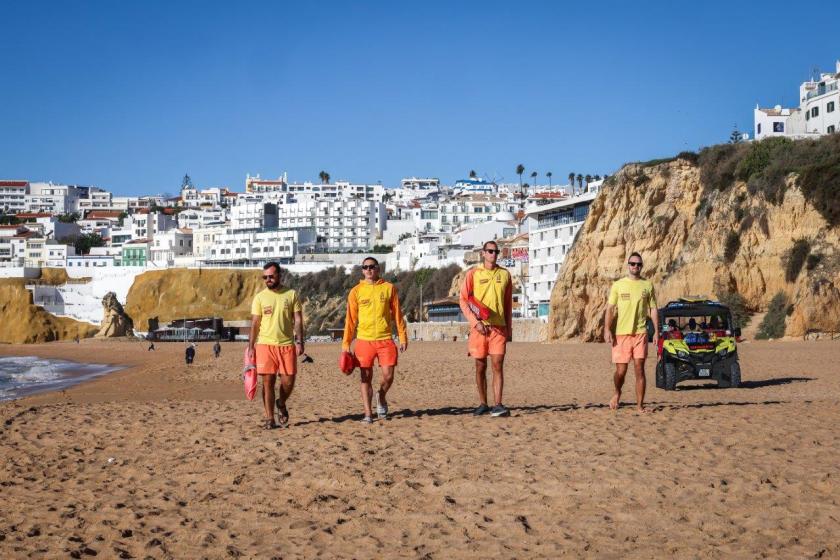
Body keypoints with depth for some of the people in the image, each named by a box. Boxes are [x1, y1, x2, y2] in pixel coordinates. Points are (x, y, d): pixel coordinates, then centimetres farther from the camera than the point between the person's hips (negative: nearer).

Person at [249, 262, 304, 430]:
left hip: (287, 344, 1)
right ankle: (269, 418, 4)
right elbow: (254, 324, 5)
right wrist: (251, 347, -1)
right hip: (265, 345, 0)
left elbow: (298, 320, 5)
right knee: (268, 381, -3)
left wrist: (299, 341, -4)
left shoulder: (291, 294, 5)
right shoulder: (260, 297, 5)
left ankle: (281, 404, 29)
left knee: (288, 381, -1)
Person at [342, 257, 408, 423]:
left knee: (388, 375, -3)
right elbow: (350, 319, 4)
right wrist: (346, 343, 0)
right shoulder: (356, 291, 4)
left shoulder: (389, 288, 5)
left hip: (385, 339, 0)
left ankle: (381, 397, 28)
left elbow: (397, 314, 7)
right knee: (366, 378, 2)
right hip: (364, 340, 0)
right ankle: (368, 414, 10)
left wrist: (403, 337, 4)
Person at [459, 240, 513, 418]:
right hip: (479, 327, -1)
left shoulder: (504, 274, 9)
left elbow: (508, 303, 14)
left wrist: (509, 328, 12)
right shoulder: (473, 273, 1)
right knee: (480, 366, 5)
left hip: (499, 327, 1)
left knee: (498, 365, -7)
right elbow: (463, 300, -1)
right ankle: (483, 404, 15)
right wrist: (476, 322, -11)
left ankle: (497, 405, -9)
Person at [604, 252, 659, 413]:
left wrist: (656, 331, 3)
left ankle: (640, 405, 3)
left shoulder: (647, 285, 8)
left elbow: (653, 309, 10)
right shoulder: (618, 285, 5)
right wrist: (607, 329, -8)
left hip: (640, 333, 1)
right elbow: (610, 308, 2)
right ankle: (617, 393, 31)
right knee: (621, 371, 0)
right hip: (621, 333, -1)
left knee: (639, 370, -3)